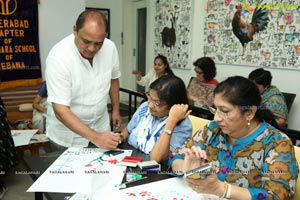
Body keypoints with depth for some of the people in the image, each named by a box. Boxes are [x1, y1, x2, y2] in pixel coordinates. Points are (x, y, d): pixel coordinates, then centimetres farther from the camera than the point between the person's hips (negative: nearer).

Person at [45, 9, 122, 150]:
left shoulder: (110, 48, -13)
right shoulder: (58, 56, -27)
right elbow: (60, 110, -29)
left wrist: (116, 110, 11)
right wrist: (95, 137, -36)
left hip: (101, 126, 4)